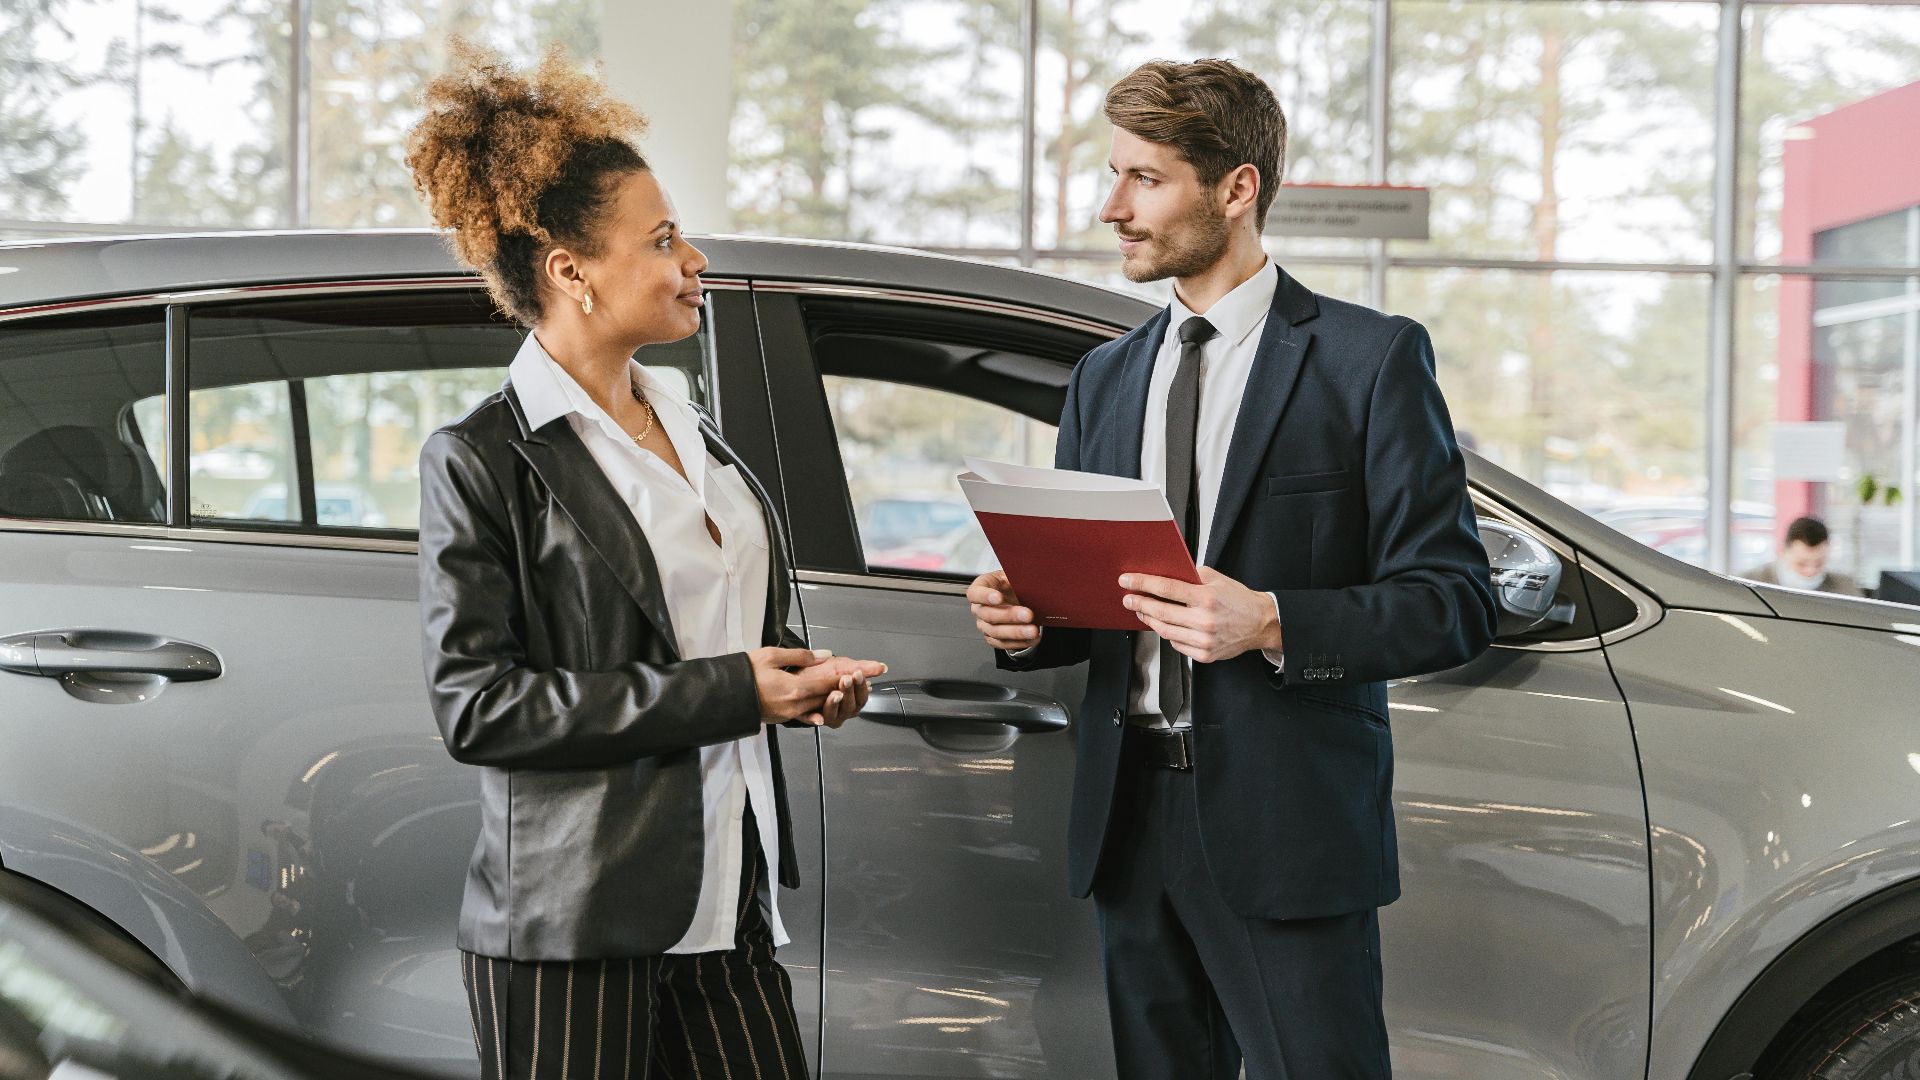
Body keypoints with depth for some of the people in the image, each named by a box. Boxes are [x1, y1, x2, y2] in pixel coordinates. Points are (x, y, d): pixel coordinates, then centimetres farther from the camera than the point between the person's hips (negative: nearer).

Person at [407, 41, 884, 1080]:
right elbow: (475, 705, -15)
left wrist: (798, 678, 2)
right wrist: (726, 691, -17)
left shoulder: (689, 429, 14)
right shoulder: (483, 459, -9)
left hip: (726, 904, 7)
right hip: (570, 926, -7)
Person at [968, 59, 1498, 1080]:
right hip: (1131, 818, 6)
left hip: (1285, 829, -5)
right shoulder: (1103, 379, 15)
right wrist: (1022, 617, -3)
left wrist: (1270, 623, -22)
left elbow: (1454, 604, -8)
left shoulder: (1371, 360, -3)